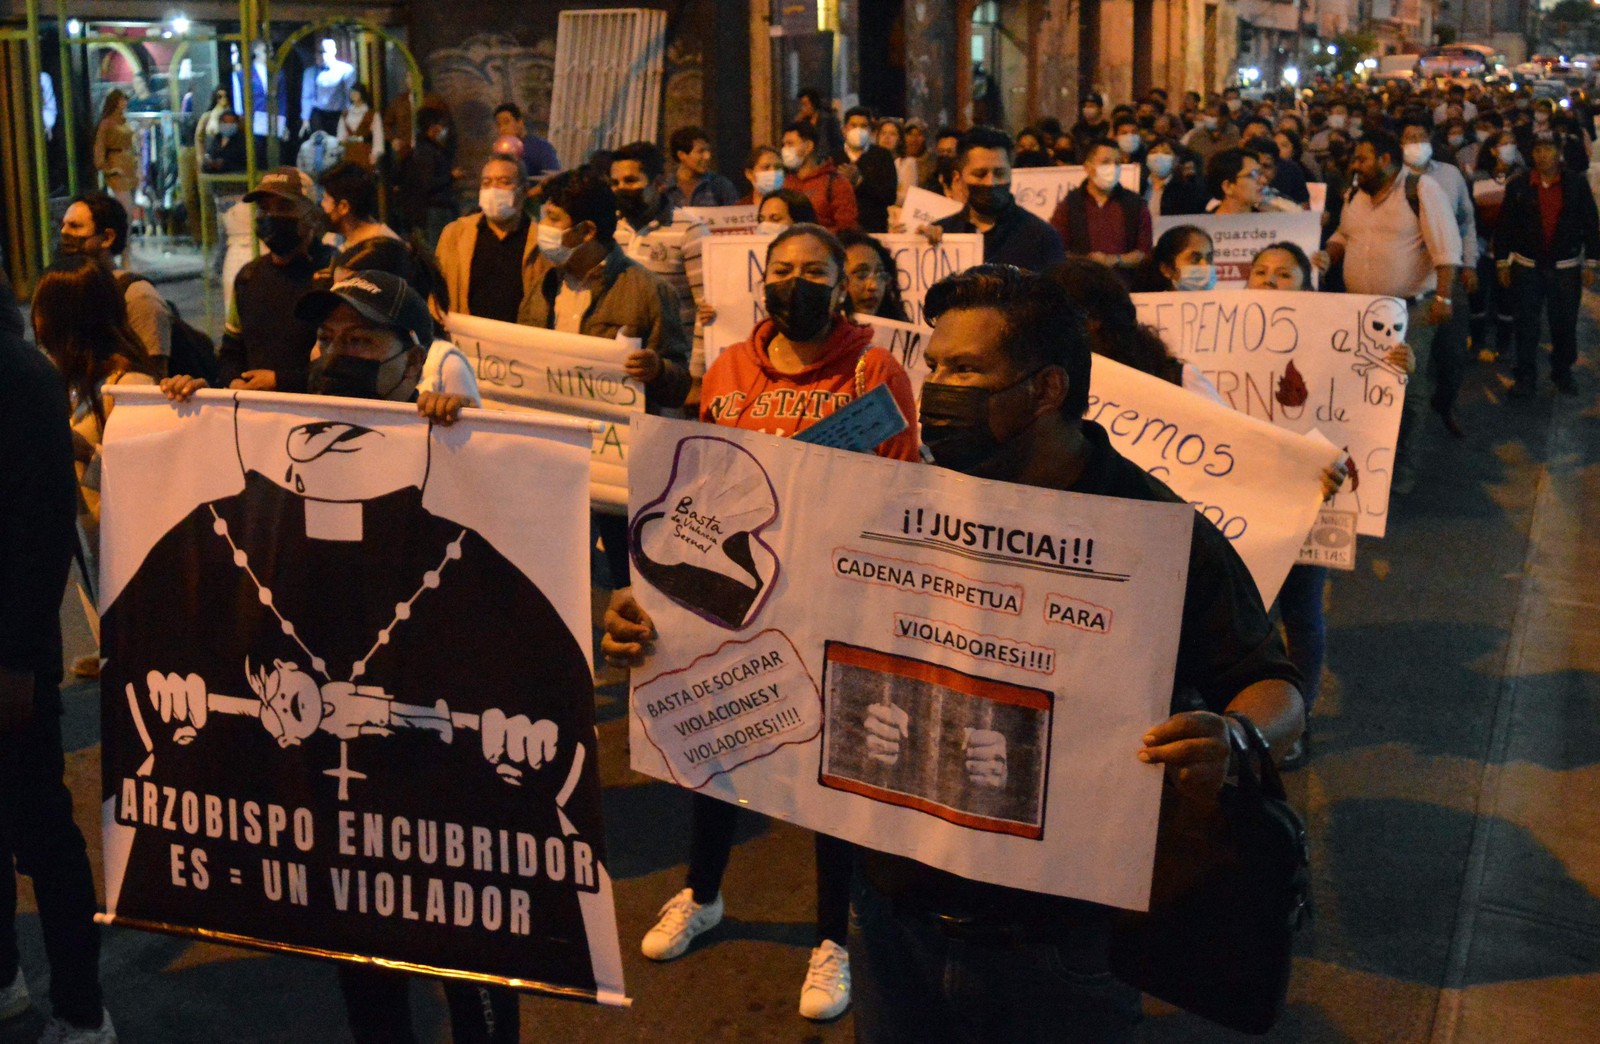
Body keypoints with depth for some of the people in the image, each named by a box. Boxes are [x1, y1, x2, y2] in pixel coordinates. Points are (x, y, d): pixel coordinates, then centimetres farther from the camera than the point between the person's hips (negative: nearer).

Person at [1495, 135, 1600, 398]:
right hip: (1527, 267, 0)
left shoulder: (1577, 184, -2)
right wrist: (1502, 264, 0)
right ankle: (1525, 377, 11)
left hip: (1566, 267, 0)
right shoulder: (1518, 186, -3)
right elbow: (1504, 226, 1)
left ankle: (1563, 373, 23)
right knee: (1526, 325, 2)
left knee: (1565, 324, 7)